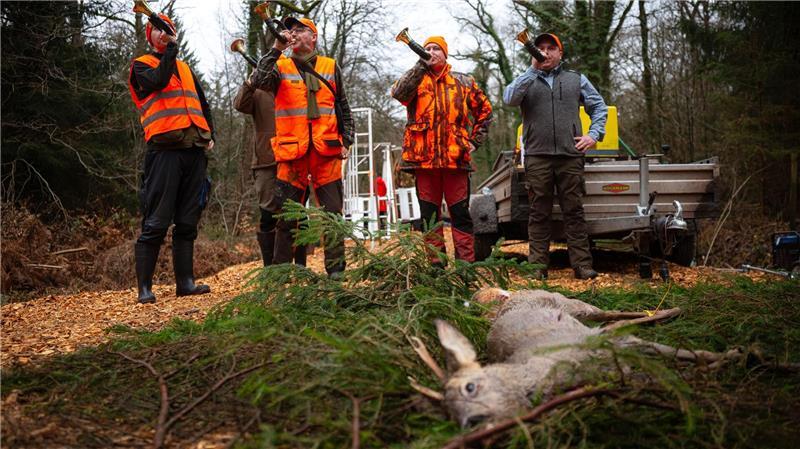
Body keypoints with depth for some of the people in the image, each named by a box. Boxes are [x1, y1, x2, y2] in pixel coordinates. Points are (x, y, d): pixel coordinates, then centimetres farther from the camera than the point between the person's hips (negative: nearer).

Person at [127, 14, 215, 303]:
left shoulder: (185, 68, 25)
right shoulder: (141, 66, 8)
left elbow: (203, 104, 29)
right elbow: (158, 80, -14)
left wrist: (210, 133, 16)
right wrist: (171, 49, -8)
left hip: (194, 150, 6)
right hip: (165, 150, -6)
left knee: (188, 222, 7)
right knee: (156, 223, -8)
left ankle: (185, 282, 12)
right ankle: (145, 287, -4)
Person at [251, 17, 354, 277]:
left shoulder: (330, 67, 14)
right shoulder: (280, 67, 10)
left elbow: (343, 108, 17)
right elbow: (259, 81, -11)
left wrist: (346, 141, 9)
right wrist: (276, 49, -14)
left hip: (327, 151, 1)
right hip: (291, 152, -1)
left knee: (332, 212, 2)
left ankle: (336, 268, 10)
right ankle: (281, 270, 12)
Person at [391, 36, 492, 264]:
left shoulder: (464, 82, 15)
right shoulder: (415, 79, 12)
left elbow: (485, 110, 21)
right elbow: (398, 93, -10)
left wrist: (475, 140, 11)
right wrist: (421, 66, -12)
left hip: (456, 157, 0)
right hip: (424, 157, 0)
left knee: (460, 212, 0)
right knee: (429, 214, 4)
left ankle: (466, 262, 4)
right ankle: (434, 263, 10)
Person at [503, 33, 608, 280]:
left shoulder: (576, 80, 18)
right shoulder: (526, 81, 13)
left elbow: (599, 107, 22)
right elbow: (509, 99, -8)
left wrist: (594, 134, 7)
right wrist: (533, 69, -10)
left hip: (570, 157, 1)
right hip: (537, 157, -1)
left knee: (574, 211, 1)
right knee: (539, 213, 2)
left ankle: (582, 264, 3)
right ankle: (538, 265, 6)